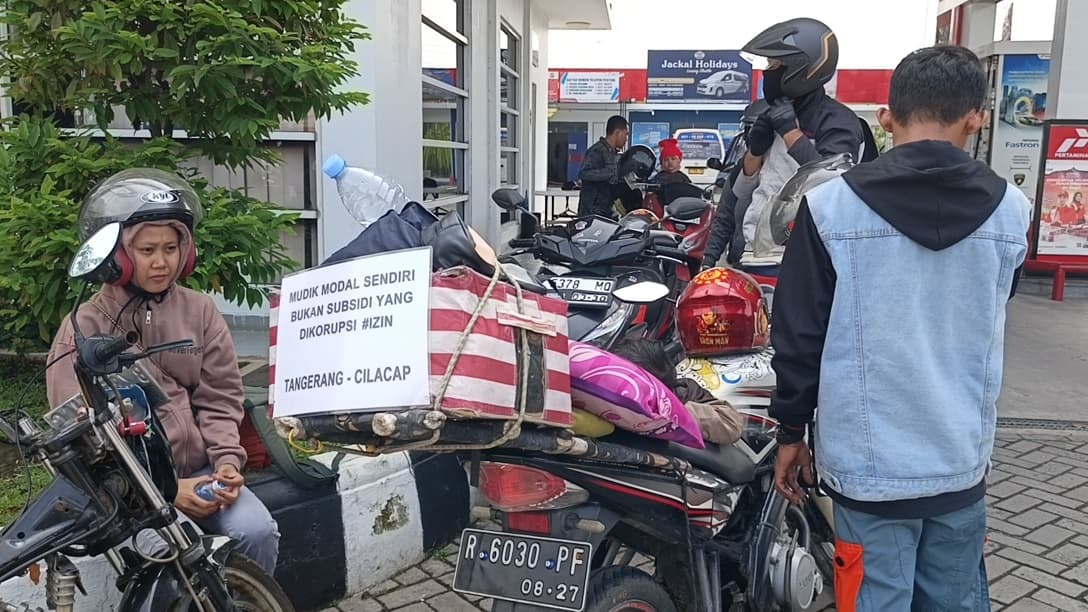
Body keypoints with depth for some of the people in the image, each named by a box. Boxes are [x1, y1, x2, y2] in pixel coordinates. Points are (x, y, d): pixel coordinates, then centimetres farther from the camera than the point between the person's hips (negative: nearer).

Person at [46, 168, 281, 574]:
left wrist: (227, 459, -13)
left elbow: (219, 399, 6)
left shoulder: (200, 311, 6)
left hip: (198, 468, 3)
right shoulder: (84, 329, -3)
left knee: (257, 531, -20)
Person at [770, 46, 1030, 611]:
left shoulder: (831, 206, -12)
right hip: (962, 459, 4)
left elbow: (798, 335, -8)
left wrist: (791, 431, 4)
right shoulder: (1011, 209, -2)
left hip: (870, 463, -3)